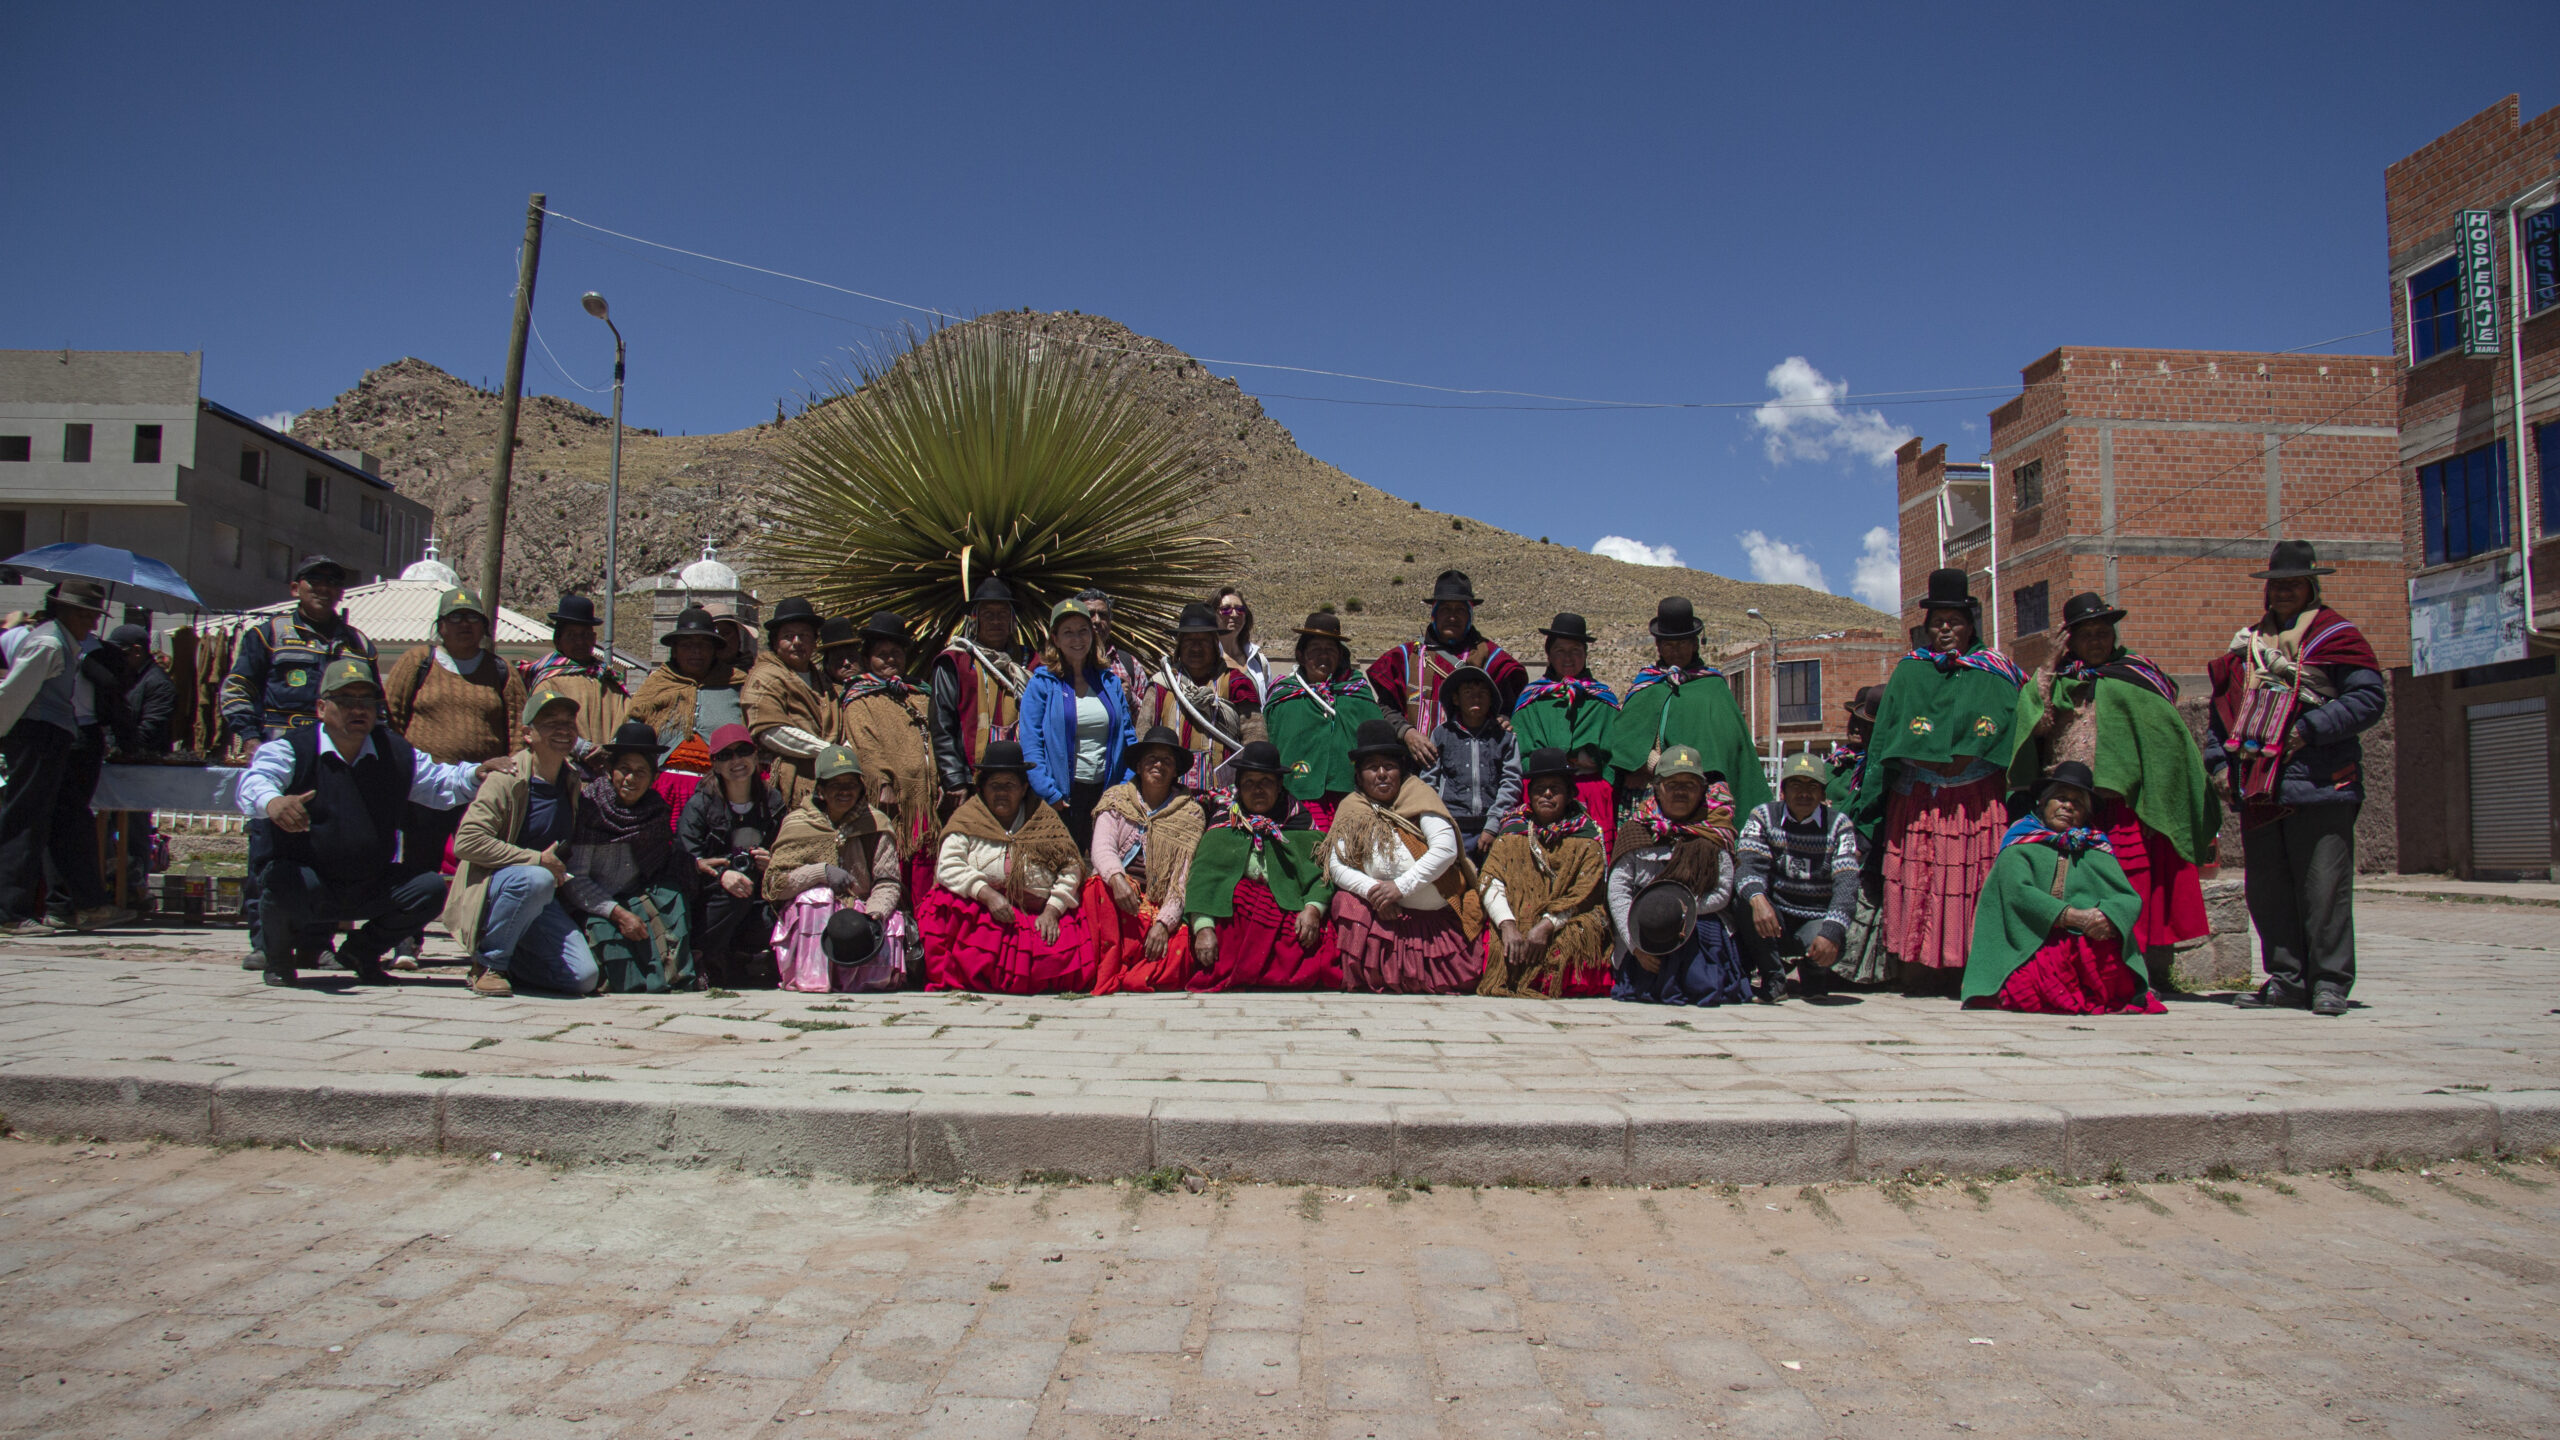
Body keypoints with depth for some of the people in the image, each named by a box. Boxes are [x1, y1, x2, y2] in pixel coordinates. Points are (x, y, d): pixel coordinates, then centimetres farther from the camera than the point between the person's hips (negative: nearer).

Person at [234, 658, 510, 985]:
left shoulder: (396, 754, 5)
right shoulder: (291, 750, -9)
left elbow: (439, 782, 16)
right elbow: (255, 780, -28)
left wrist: (477, 774, -7)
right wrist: (272, 801, -53)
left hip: (369, 888, 4)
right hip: (305, 873, -4)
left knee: (431, 888, -15)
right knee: (286, 885, -38)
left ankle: (363, 950, 14)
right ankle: (279, 954, 1)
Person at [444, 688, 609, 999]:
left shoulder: (574, 783, 7)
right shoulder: (506, 780, -13)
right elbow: (467, 841, -22)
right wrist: (537, 859, -22)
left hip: (543, 902, 5)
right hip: (492, 887, -5)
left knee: (584, 978, -14)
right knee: (536, 879, -40)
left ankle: (507, 964, 14)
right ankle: (488, 963, -17)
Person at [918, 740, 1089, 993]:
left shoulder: (1044, 819, 16)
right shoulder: (968, 818, 13)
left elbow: (1071, 868, 8)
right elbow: (948, 866, -1)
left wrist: (1052, 910, -7)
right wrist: (987, 894, -16)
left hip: (1037, 915, 1)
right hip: (979, 912, -1)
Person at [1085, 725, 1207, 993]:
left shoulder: (1190, 813, 7)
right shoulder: (1116, 799, 10)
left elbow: (1185, 878, -4)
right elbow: (1101, 847, -7)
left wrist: (1164, 922, -19)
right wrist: (1117, 878, -31)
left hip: (1162, 904, 0)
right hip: (1118, 891, 0)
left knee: (1177, 949, -31)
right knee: (1099, 885, -34)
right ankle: (1105, 978, -32)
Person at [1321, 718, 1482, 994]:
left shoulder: (1418, 794, 1)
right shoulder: (1352, 809, 8)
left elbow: (1446, 849, -11)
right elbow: (1337, 865, -1)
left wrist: (1401, 886, -17)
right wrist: (1372, 890, -19)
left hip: (1441, 918, -1)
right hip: (1391, 916, 1)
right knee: (1348, 902, -25)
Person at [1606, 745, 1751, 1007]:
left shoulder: (1713, 833, 8)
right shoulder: (1637, 829, 6)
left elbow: (1723, 892, 1)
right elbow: (1617, 890, 0)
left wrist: (1682, 909, -15)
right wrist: (1636, 944, -12)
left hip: (1702, 928, 0)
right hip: (1644, 935, 0)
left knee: (1704, 988, -24)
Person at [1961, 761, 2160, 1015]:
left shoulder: (2098, 849, 23)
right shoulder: (2020, 845, 13)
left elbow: (2131, 899, 7)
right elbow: (2017, 891, -7)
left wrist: (2108, 916, -18)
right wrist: (2073, 916, -20)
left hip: (2093, 946, 2)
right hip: (2034, 946, -2)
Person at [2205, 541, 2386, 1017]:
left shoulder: (2335, 636, 2)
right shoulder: (2247, 642, 19)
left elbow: (2368, 699, -7)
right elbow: (2223, 706, 21)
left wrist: (2309, 729, -15)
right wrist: (2219, 761, 10)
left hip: (2319, 783, -6)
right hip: (2258, 787, 6)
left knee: (2323, 888, -4)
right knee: (2265, 889, 7)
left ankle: (2329, 982, 3)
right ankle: (2286, 978, 16)